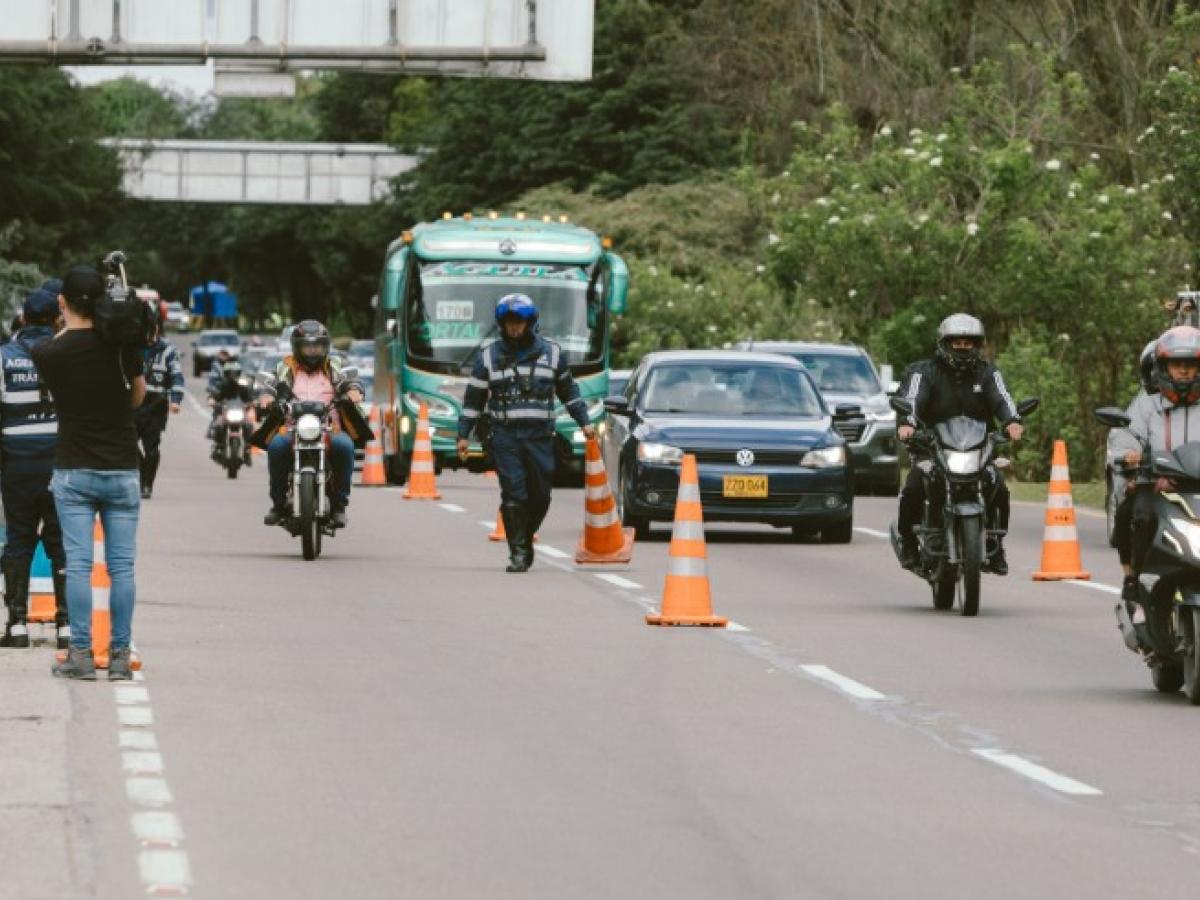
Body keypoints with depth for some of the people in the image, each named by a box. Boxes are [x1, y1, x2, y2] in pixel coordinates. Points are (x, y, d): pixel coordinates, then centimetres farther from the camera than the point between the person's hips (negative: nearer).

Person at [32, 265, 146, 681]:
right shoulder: (122, 342, -6)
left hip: (73, 470, -1)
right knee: (121, 565, 3)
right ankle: (120, 655, 3)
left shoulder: (46, 353, -8)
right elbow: (139, 392, 7)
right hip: (122, 468, 1)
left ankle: (80, 654, -2)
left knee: (78, 564, 1)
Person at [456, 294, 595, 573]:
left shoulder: (551, 353, 9)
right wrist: (464, 435, 7)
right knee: (513, 494, -9)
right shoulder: (489, 357, 6)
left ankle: (525, 538, 25)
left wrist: (584, 422, 17)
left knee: (540, 496, 2)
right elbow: (473, 398, 10)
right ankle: (518, 552, -6)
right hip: (505, 437, -1)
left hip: (540, 435, 1)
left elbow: (568, 390, 20)